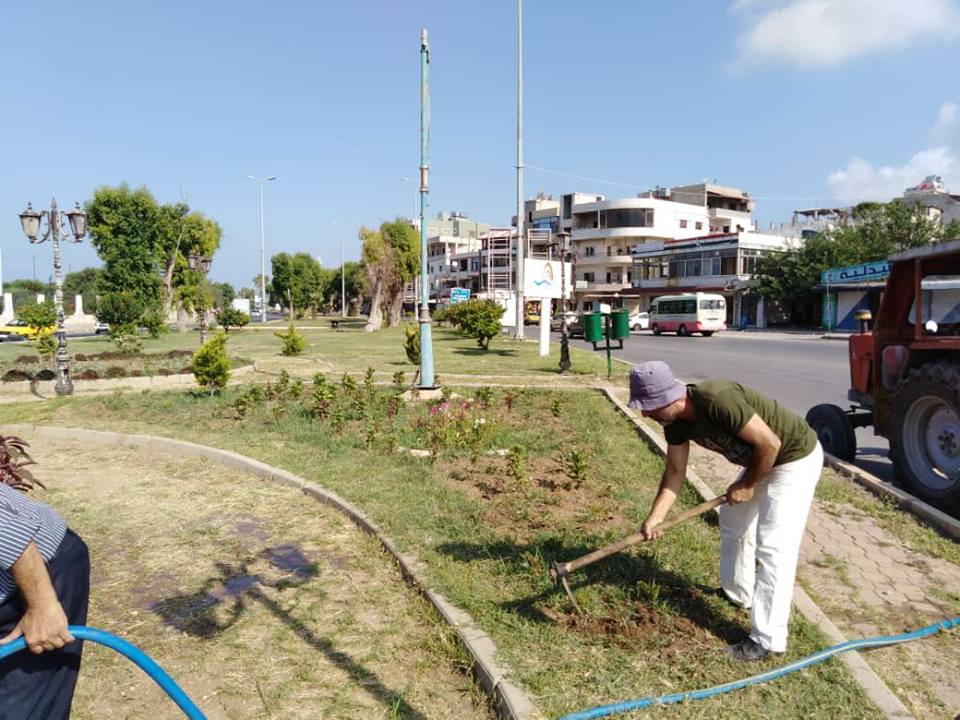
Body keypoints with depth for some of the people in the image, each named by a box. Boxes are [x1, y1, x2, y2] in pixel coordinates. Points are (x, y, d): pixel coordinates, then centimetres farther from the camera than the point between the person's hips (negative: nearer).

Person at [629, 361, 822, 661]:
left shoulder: (718, 400, -36)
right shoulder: (676, 421, -9)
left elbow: (770, 443, -29)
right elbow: (675, 471, -1)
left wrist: (746, 485, -15)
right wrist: (655, 517, -8)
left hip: (796, 457, -9)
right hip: (761, 460, 9)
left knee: (774, 546, -10)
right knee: (733, 521, 19)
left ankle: (767, 639, -2)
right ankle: (738, 593, 39)